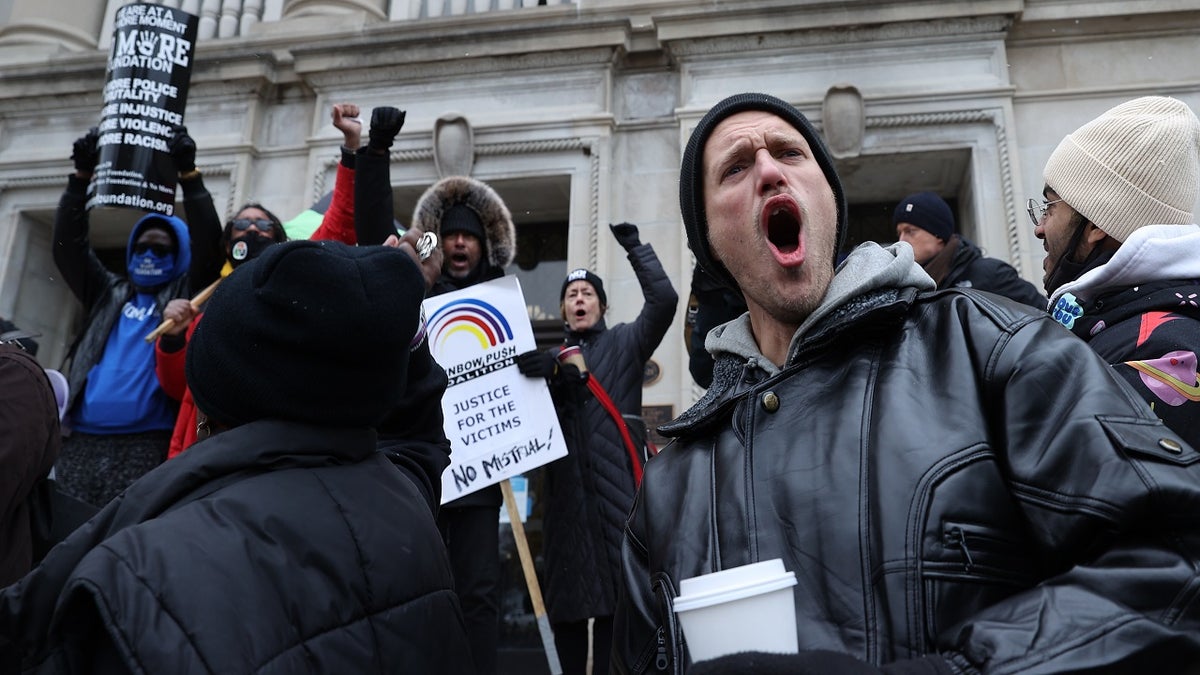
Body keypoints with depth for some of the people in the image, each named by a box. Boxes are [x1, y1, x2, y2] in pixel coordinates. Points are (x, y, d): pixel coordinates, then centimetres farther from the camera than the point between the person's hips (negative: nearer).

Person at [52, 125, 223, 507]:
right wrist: (81, 176, 5)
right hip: (82, 441, 4)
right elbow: (68, 246, 15)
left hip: (147, 444, -4)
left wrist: (189, 175, -9)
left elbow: (208, 242, -1)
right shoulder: (109, 294, 24)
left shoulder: (184, 295, 13)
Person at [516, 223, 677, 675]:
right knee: (564, 595, 5)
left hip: (615, 482, -3)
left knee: (615, 592, -5)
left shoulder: (624, 343, 11)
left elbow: (664, 301, -4)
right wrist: (551, 373, -15)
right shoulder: (552, 357, 19)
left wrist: (635, 248, -2)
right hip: (567, 486, 3)